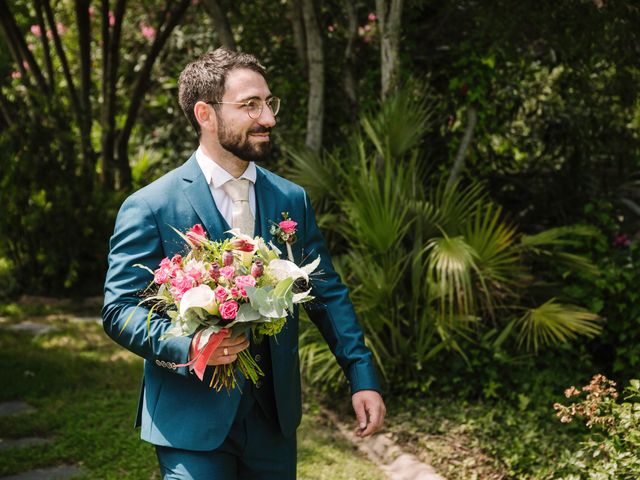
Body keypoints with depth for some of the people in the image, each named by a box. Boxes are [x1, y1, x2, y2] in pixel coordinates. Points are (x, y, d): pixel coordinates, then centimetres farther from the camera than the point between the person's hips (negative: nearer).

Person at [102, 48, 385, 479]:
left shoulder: (293, 200, 6)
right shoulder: (149, 208, -9)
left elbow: (327, 294, 9)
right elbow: (119, 309, -9)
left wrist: (363, 378, 2)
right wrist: (186, 346, -26)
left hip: (276, 413, 5)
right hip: (193, 418, -4)